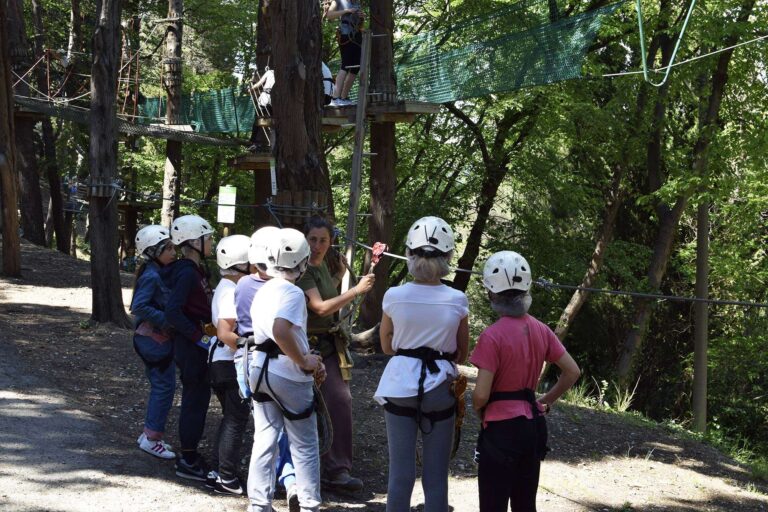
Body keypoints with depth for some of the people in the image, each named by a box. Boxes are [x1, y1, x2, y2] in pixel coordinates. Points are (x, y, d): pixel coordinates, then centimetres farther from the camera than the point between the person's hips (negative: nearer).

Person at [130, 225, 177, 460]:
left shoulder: (158, 273, 10)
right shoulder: (152, 276, -19)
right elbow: (139, 306, -27)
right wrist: (165, 320, -25)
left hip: (154, 339, 10)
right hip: (155, 340, -10)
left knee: (159, 386, 16)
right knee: (164, 386, -4)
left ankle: (149, 434, 25)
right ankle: (151, 438, 3)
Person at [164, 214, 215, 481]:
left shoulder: (195, 270, 12)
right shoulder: (187, 273, -18)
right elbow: (173, 311, -27)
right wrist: (200, 338, -23)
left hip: (195, 346, 10)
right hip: (191, 347, -10)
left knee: (197, 398, 16)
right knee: (196, 400, -3)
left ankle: (190, 456, 26)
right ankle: (188, 461, 6)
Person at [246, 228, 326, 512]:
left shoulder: (263, 291, 9)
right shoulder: (293, 293, -17)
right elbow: (281, 331, -33)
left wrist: (309, 359, 6)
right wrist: (304, 361, -20)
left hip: (259, 368, 7)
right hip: (288, 374, -7)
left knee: (264, 439, 12)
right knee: (305, 445, 6)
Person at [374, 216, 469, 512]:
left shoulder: (394, 296, -7)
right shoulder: (457, 300, -8)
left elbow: (387, 346, 6)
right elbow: (461, 355, 4)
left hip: (401, 386, 0)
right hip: (439, 388, 0)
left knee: (400, 473, 7)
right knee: (436, 477, 8)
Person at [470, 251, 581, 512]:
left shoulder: (492, 336, -17)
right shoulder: (541, 330, 2)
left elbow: (481, 394, -19)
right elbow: (572, 372, 7)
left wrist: (478, 410, 2)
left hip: (502, 428, -6)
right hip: (533, 426, 7)